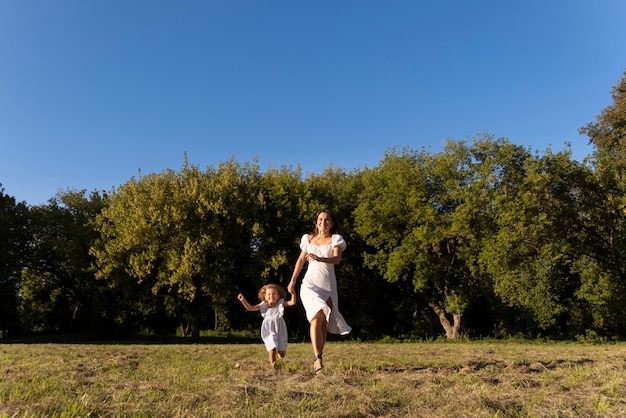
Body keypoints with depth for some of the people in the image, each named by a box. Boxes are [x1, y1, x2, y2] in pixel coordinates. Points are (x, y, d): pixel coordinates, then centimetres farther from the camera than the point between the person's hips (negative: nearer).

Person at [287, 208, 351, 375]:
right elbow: (301, 260, 17)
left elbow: (337, 259, -15)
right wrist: (292, 280, 18)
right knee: (317, 316, -22)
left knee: (324, 322, 6)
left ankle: (318, 358, 20)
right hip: (310, 283, 0)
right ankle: (318, 359, -27)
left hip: (328, 285, 1)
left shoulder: (336, 239, 2)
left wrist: (320, 259, -34)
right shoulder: (308, 239, 8)